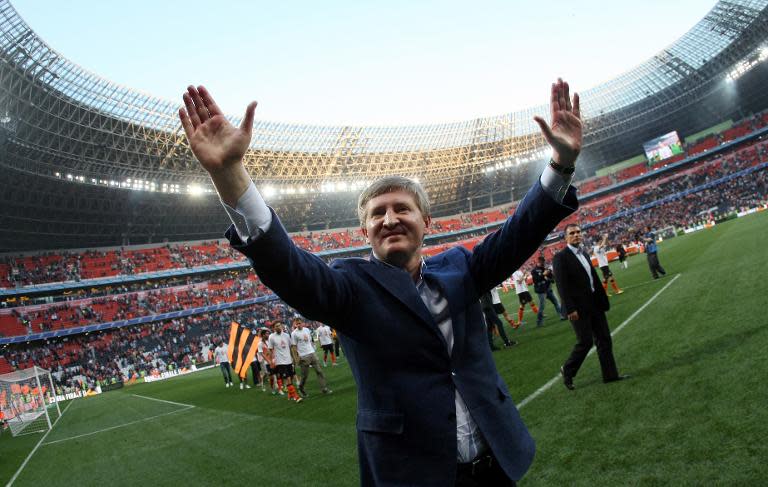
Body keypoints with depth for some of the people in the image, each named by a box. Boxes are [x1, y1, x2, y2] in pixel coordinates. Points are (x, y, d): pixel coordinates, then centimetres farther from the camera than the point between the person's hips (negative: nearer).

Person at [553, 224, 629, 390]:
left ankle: (610, 374, 19)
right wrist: (570, 309, -21)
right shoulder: (560, 257, -11)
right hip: (579, 307, -7)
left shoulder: (584, 253, 13)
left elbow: (594, 277, 16)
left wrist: (602, 299, 12)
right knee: (585, 342, -3)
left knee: (604, 339, 9)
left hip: (594, 303, 8)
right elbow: (562, 285, -17)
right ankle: (567, 370, 16)